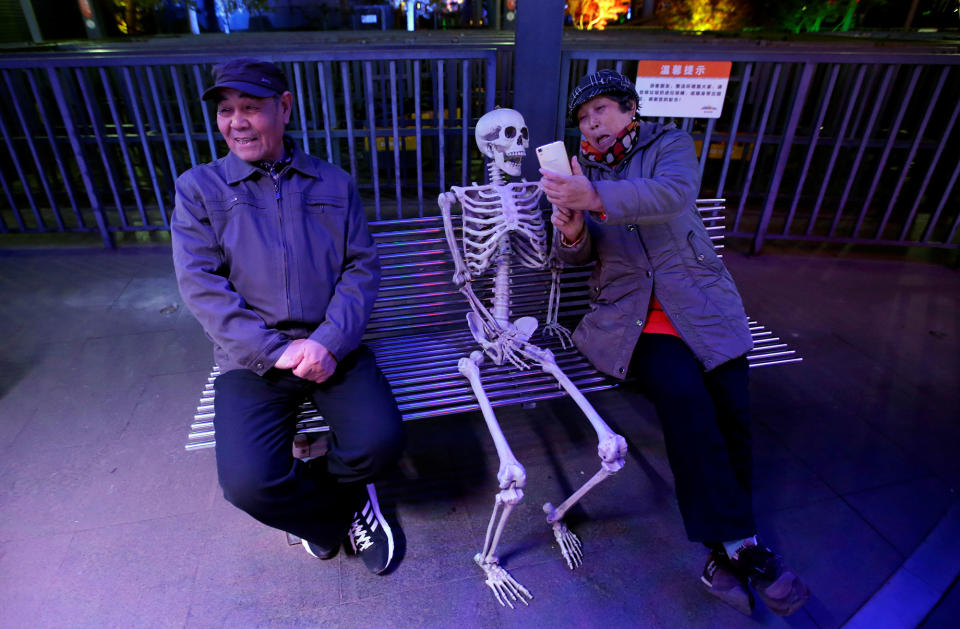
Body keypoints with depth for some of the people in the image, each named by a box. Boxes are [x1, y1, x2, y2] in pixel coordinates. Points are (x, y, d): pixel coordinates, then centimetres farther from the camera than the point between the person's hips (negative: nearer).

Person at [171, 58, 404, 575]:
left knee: (382, 442, -21)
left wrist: (329, 341, -14)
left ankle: (309, 494, 14)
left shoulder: (334, 183, 11)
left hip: (332, 347, 1)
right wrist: (273, 352, -14)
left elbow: (362, 267, 3)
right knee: (247, 481, -21)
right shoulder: (198, 189, 7)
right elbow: (200, 284, -3)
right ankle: (349, 505, 11)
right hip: (251, 354, 0)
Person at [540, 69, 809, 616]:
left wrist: (596, 197, -30)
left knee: (730, 404, -20)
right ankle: (745, 545, -10)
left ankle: (725, 551, 2)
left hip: (700, 302, 0)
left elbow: (675, 192, -16)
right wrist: (573, 233, -17)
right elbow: (579, 255, 7)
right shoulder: (583, 170, 17)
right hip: (630, 314, 0)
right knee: (684, 396, -26)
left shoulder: (671, 144, 9)